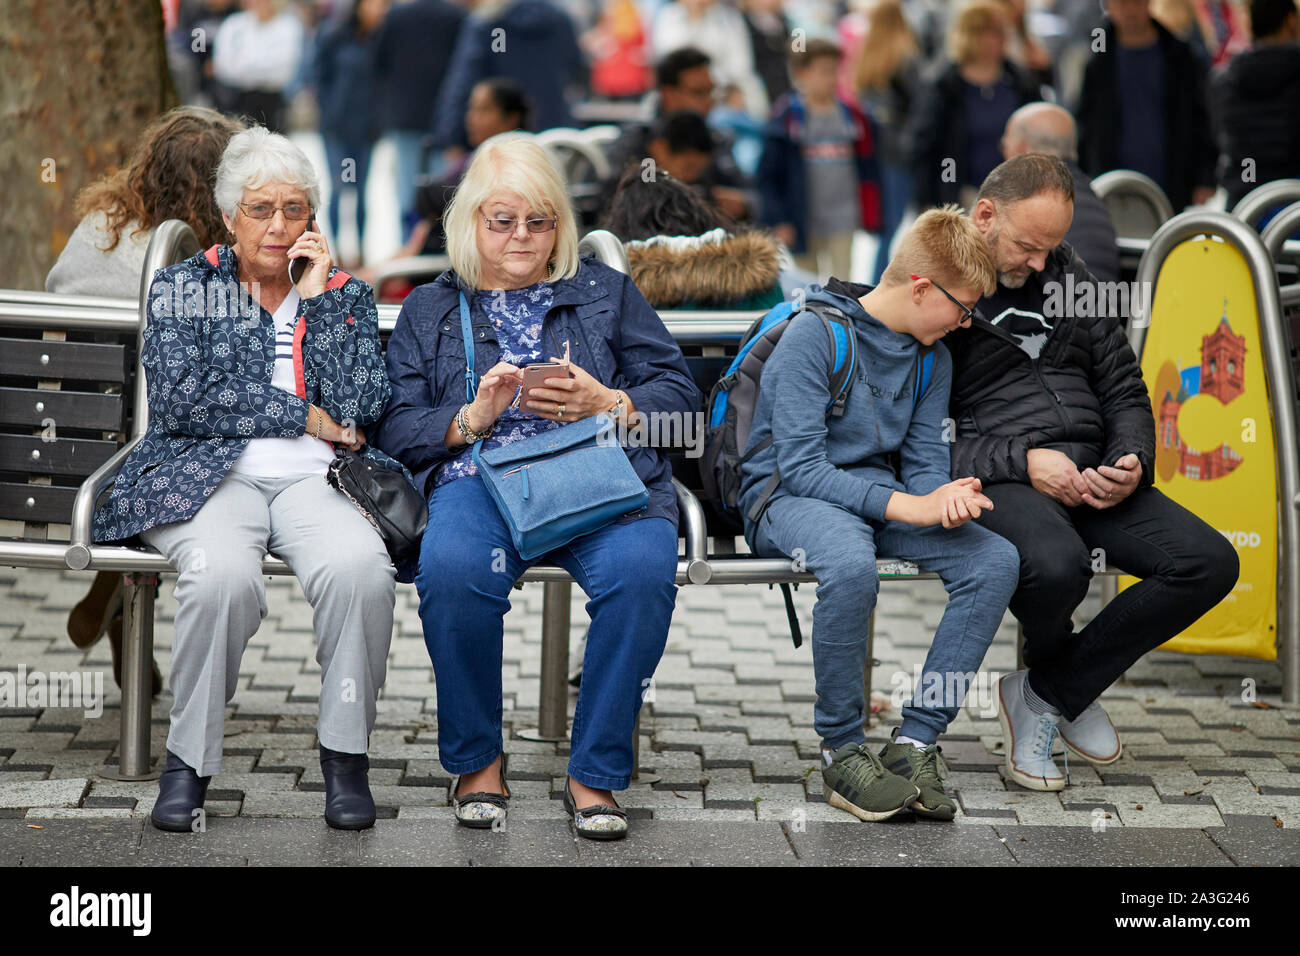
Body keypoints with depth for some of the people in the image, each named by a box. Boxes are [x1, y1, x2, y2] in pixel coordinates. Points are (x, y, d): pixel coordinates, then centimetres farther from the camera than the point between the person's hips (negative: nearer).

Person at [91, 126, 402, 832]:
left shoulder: (346, 296, 18)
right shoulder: (183, 288, 13)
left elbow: (360, 407, 1)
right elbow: (179, 399, -3)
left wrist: (315, 300, 0)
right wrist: (303, 416, -3)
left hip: (315, 481, 2)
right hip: (206, 477, -1)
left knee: (360, 566, -34)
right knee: (222, 573, -37)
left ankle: (345, 752, -18)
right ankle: (190, 758, -19)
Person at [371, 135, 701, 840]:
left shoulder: (607, 292, 23)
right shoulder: (429, 311, 24)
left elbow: (680, 396, 13)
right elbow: (394, 428, 13)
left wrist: (605, 405, -5)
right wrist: (472, 417, -5)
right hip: (480, 478, 0)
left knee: (642, 572, -35)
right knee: (451, 571, -36)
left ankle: (594, 774, -21)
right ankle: (477, 761, -14)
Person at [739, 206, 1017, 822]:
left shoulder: (932, 359, 10)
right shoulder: (813, 336, -14)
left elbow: (924, 462, 9)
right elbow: (800, 466, -20)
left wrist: (945, 496, -17)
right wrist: (906, 505, -28)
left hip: (881, 494, 7)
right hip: (787, 497, -7)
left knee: (996, 560, -19)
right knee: (851, 564, -41)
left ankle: (914, 742, -19)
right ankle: (841, 750, -23)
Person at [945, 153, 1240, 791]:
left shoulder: (1070, 278, 18)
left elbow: (1125, 391, 22)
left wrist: (1132, 462, 0)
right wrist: (1022, 462, -18)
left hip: (1091, 473, 6)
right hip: (998, 482, -6)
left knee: (1210, 563, -16)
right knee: (1056, 566, -39)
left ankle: (1048, 694, -5)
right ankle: (1055, 662, 2)